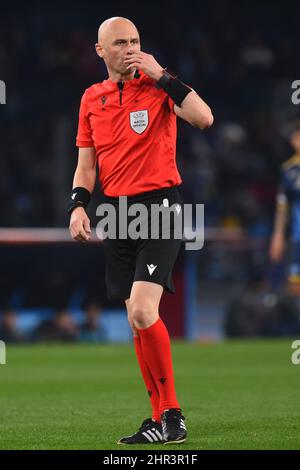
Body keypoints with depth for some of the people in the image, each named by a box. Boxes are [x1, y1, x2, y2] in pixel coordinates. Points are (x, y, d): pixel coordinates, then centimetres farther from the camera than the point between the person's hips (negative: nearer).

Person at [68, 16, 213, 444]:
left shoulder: (158, 85, -2)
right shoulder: (92, 98, 12)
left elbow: (204, 118, -19)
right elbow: (86, 164, 17)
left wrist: (162, 76, -17)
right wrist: (78, 205, 1)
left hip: (159, 204, -6)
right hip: (117, 211, 6)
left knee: (142, 311, -19)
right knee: (136, 321, 6)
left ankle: (171, 414, -9)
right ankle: (162, 418, 13)